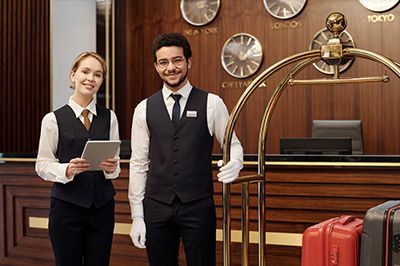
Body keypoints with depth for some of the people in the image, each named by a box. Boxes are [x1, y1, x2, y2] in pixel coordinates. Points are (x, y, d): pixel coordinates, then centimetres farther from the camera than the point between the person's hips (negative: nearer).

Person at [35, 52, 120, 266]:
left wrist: (111, 168, -14)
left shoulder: (109, 117, 5)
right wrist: (67, 169, -20)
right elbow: (42, 165, -2)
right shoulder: (53, 119, -4)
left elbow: (116, 161, 8)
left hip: (102, 206, 3)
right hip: (66, 206, -3)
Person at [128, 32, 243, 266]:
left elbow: (233, 144, 8)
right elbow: (138, 163, 6)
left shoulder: (211, 104, 0)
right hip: (156, 207, 2)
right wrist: (137, 216, 4)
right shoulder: (144, 109, 5)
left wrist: (234, 163, -16)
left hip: (198, 206, -2)